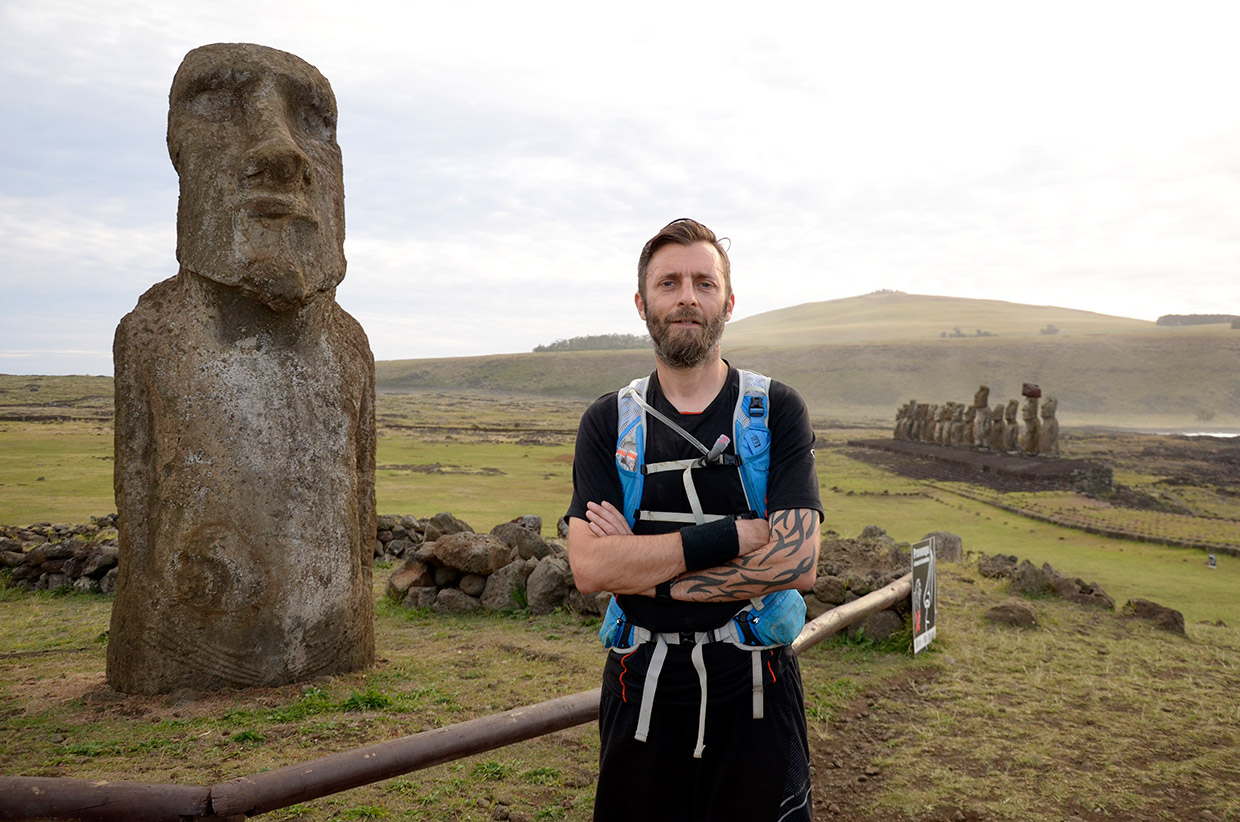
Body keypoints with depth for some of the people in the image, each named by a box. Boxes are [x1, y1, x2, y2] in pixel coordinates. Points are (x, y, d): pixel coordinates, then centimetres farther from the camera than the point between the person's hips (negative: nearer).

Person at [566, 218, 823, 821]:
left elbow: (797, 563, -14)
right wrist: (729, 535, -19)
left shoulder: (777, 410, -3)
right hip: (643, 687, 1)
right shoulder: (608, 422, 0)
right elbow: (589, 568, -13)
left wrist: (644, 574, -15)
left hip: (753, 688, -1)